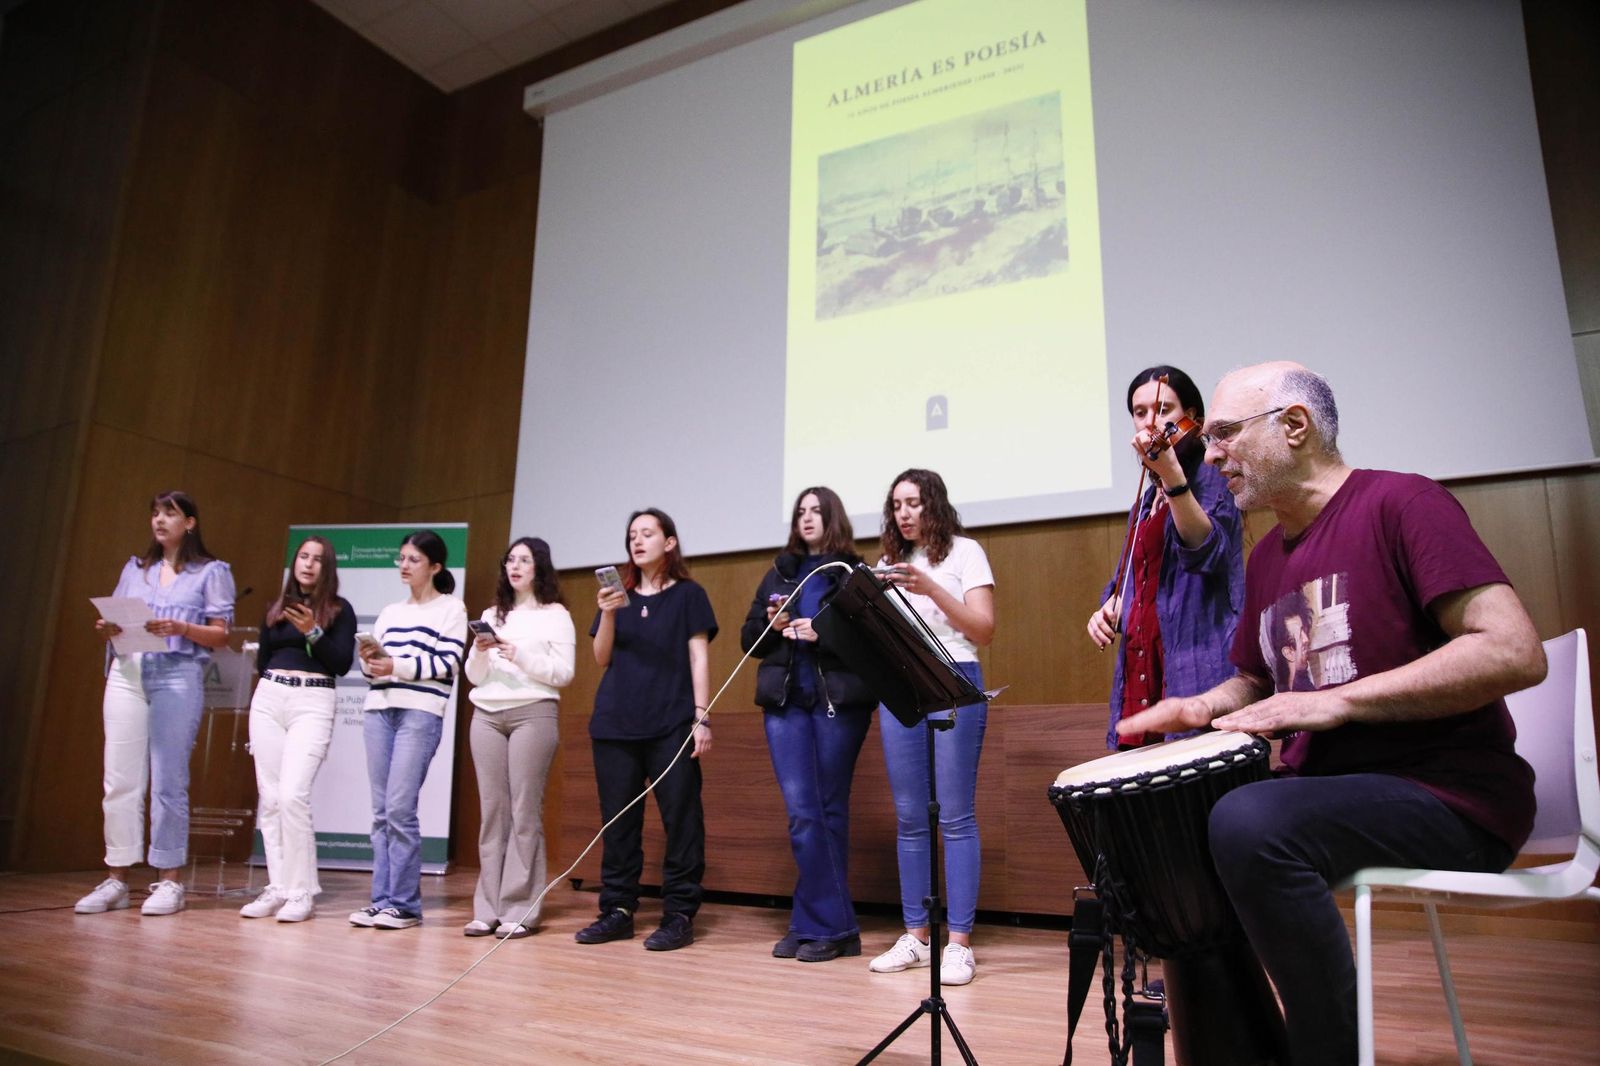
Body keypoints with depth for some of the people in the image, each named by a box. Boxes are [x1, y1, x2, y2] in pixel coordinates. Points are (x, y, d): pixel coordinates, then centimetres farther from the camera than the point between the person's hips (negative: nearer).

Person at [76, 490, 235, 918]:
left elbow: (221, 635, 0)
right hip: (127, 674, 4)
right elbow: (114, 621, 19)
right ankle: (116, 880, 8)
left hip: (178, 677, -4)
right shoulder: (135, 568, 20)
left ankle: (169, 881, 3)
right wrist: (107, 628, -3)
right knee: (120, 779, 1)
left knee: (168, 781, -4)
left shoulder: (212, 572, 6)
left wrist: (181, 628, -16)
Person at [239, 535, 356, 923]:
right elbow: (262, 661, 19)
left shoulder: (339, 609, 3)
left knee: (292, 796, -15)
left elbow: (343, 664, -4)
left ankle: (303, 892, -6)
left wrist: (313, 632, -14)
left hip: (312, 703, -5)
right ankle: (278, 888, 11)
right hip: (268, 699, 5)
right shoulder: (276, 608, 15)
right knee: (269, 798, 3)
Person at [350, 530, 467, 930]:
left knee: (400, 809, -11)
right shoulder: (389, 612, 21)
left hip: (421, 713, -6)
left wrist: (397, 665, -14)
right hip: (378, 710, 6)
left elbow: (448, 664, -6)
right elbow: (374, 669, 20)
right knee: (381, 812, 4)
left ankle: (405, 904, -4)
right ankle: (382, 899, 9)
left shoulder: (451, 608, 4)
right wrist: (369, 661, -2)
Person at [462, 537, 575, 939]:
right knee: (493, 810, 3)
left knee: (524, 811, -7)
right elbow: (474, 677, 16)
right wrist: (480, 652, -4)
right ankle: (488, 908, 7)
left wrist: (520, 655, -15)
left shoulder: (555, 614, 4)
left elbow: (563, 673, -5)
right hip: (486, 716, 4)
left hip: (533, 714, -4)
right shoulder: (491, 614, 18)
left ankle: (520, 909, -3)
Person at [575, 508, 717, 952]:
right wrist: (608, 615, -7)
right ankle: (617, 911, 15)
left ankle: (679, 915, 3)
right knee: (618, 818, 7)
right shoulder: (618, 595, 16)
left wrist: (702, 717, -9)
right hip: (616, 723, 4)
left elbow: (698, 658, 0)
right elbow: (602, 658, 10)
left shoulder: (689, 595, 6)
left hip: (671, 725, -4)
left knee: (680, 818, -3)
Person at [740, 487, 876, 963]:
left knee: (830, 811, 3)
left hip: (838, 701, -4)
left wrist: (822, 633, -19)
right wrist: (772, 625, -4)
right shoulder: (779, 573, 15)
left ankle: (818, 924, 11)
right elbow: (748, 639, 16)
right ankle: (834, 926, 8)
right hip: (785, 701, 4)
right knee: (802, 812, -1)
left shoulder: (854, 572, 2)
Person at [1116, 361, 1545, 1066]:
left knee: (1247, 824, -32)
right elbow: (1253, 682, 25)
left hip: (1449, 793, -8)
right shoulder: (1267, 558, 14)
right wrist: (1198, 709, 3)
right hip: (1320, 789, 8)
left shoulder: (1400, 503, -9)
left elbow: (1516, 652, -20)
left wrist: (1336, 700, -24)